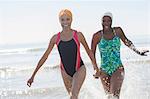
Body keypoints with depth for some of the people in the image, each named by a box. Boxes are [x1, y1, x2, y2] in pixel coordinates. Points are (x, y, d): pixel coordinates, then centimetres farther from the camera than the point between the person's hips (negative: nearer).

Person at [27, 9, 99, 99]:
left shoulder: (78, 35, -8)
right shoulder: (56, 38, -3)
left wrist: (95, 66, 11)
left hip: (79, 69, -3)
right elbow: (45, 56, 1)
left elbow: (88, 51, 6)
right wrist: (33, 75, -1)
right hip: (65, 71, 3)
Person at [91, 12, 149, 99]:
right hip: (104, 70, 1)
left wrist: (138, 52, 24)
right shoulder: (97, 36, -3)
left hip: (118, 68, -1)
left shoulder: (118, 31, 2)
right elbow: (92, 53, 5)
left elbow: (126, 41, 20)